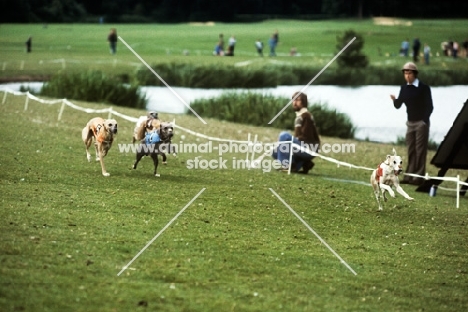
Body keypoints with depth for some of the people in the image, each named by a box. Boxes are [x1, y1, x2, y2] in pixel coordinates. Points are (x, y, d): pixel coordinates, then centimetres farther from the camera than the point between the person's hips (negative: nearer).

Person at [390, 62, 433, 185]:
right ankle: (409, 176, 5)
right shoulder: (404, 88, 9)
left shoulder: (424, 88, -6)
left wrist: (424, 121, -16)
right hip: (410, 123, 5)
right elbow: (398, 106, 9)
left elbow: (429, 107, -6)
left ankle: (419, 176, -7)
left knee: (420, 150, -6)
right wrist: (394, 100, -13)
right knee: (411, 150, 4)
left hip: (421, 123, -5)